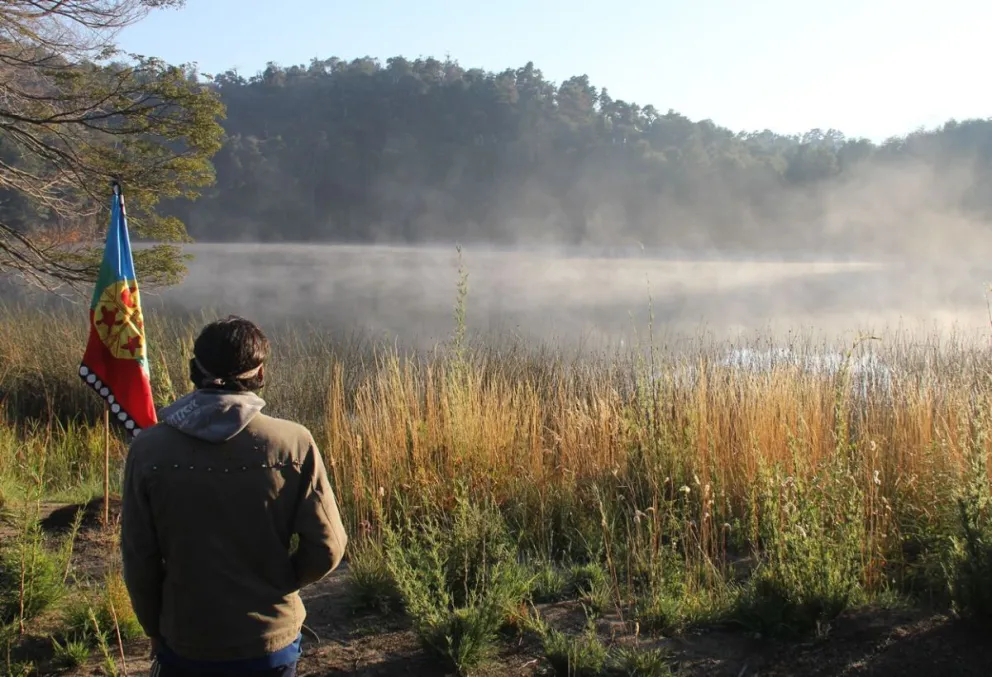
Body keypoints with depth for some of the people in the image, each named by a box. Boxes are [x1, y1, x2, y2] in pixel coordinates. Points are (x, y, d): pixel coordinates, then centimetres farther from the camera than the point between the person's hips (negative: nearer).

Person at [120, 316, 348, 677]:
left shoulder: (148, 450, -12)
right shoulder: (294, 444, -14)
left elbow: (138, 562, -6)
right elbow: (325, 551, -11)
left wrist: (157, 632, 10)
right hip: (273, 646, 0)